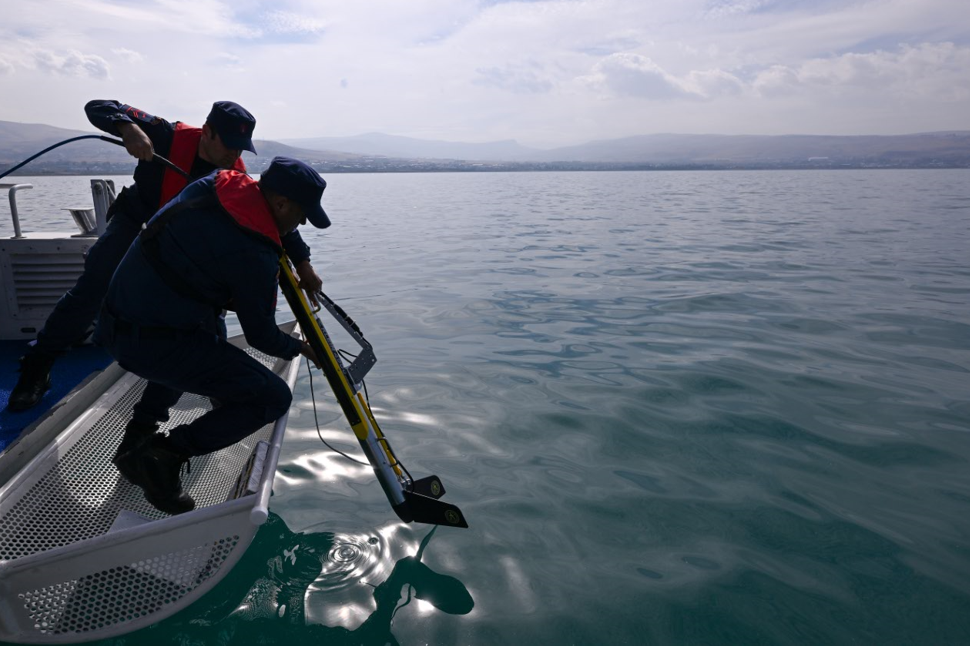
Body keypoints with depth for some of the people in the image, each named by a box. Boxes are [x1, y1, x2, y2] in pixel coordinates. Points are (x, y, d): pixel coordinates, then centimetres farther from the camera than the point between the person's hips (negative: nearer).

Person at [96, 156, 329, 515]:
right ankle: (162, 455, -6)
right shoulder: (254, 257, -19)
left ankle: (142, 429, 32)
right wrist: (299, 347, 13)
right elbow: (261, 336, -7)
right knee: (273, 398, -8)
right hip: (153, 345, -9)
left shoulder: (212, 186, 3)